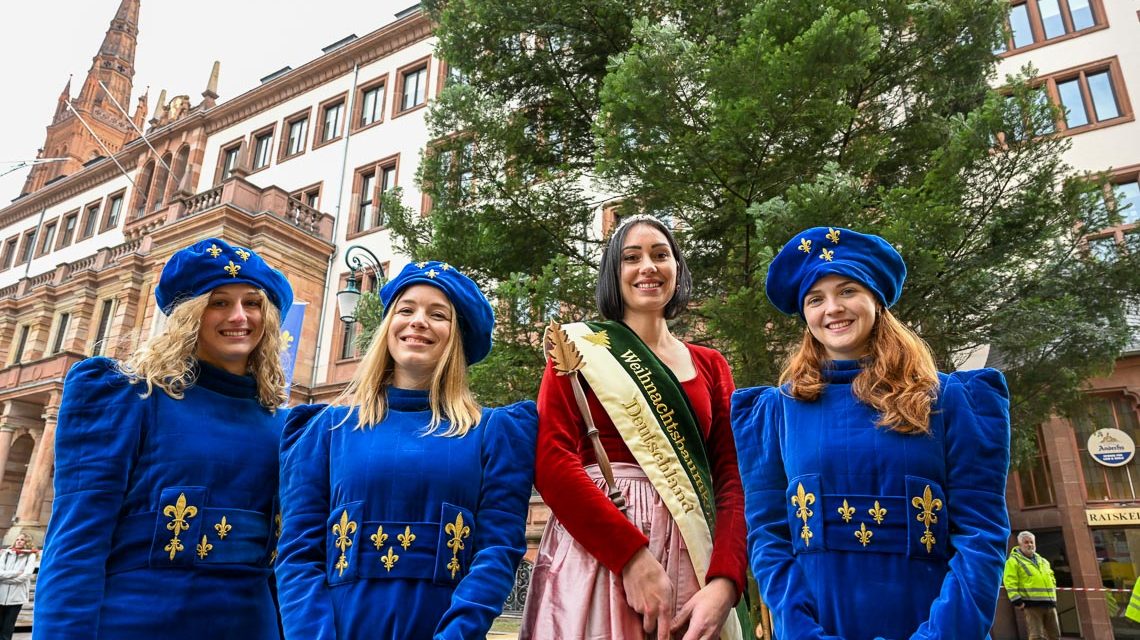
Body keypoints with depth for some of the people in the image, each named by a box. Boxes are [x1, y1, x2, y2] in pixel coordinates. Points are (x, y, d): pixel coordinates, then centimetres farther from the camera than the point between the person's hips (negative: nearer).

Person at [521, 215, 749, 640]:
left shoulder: (711, 367, 11)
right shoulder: (580, 347, 2)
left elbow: (731, 480, 4)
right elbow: (550, 460, -9)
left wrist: (724, 583, -12)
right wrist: (632, 556, -18)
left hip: (690, 561, 3)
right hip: (595, 551, -3)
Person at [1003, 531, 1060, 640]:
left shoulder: (1043, 561, 21)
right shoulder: (1014, 561, -3)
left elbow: (1051, 578, 30)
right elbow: (1010, 582, -11)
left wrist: (1053, 595, 16)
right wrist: (1016, 600, -18)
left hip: (1049, 603, 7)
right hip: (1032, 604, -7)